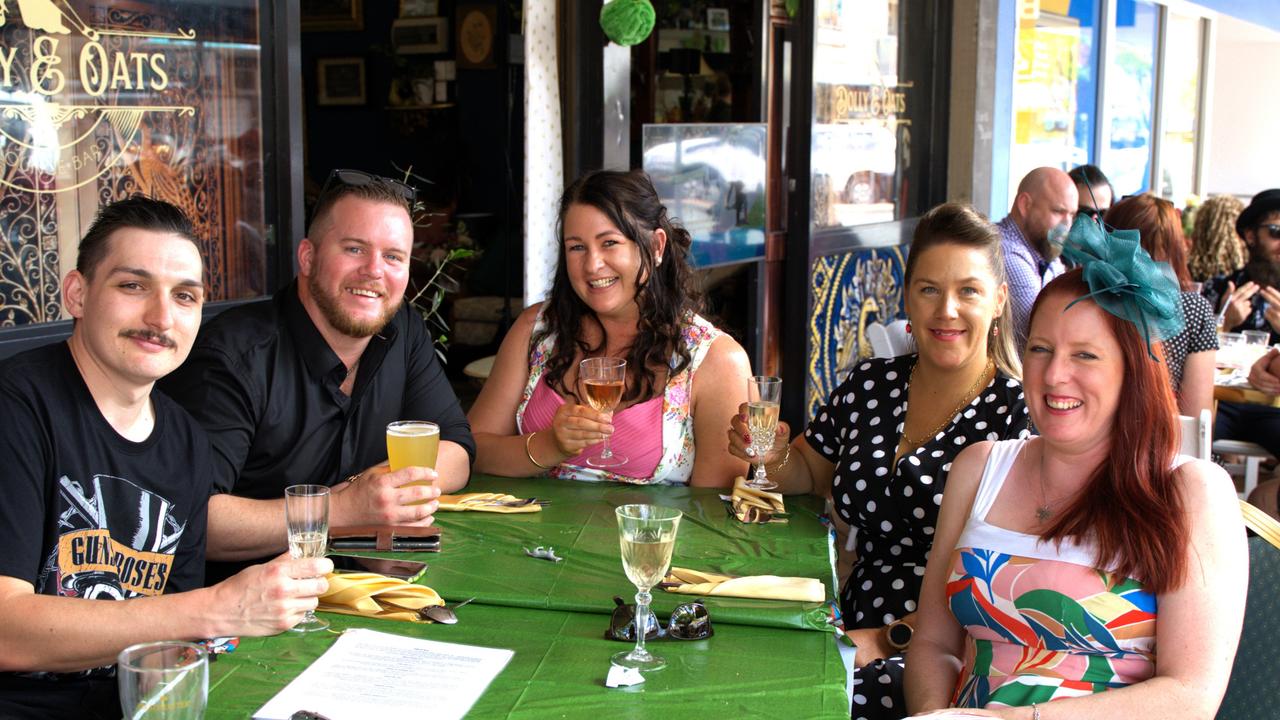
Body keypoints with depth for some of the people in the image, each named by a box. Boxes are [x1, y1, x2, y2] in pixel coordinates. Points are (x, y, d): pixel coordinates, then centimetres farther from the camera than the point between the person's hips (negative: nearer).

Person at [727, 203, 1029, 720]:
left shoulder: (1018, 414, -8)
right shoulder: (870, 386, 7)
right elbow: (810, 473, 24)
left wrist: (890, 640, -19)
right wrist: (775, 458, 2)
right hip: (855, 632, 6)